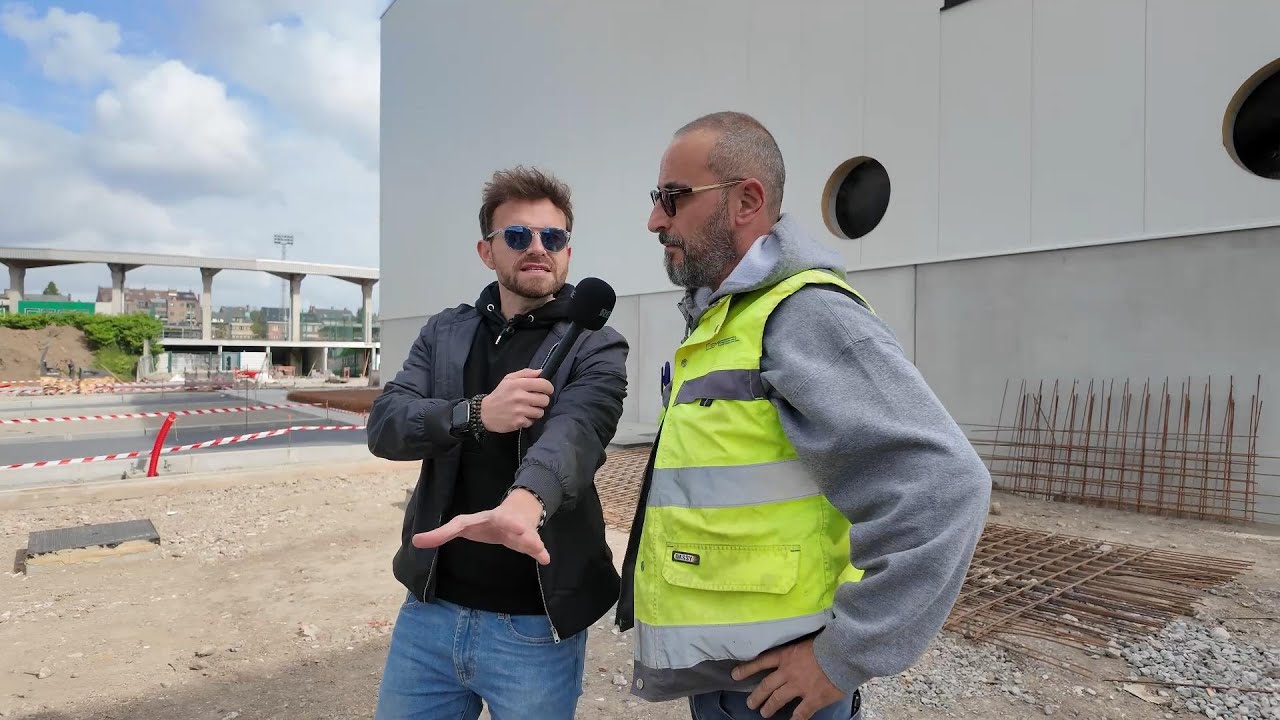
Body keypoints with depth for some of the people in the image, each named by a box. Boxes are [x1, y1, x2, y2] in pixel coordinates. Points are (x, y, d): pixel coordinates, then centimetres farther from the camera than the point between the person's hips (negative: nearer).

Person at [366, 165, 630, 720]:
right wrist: (475, 413, -23)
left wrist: (523, 503, -46)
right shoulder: (443, 332, 6)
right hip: (430, 608, 4)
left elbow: (574, 430, -25)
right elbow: (384, 426, -5)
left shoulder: (595, 346, -7)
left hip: (535, 624, -3)